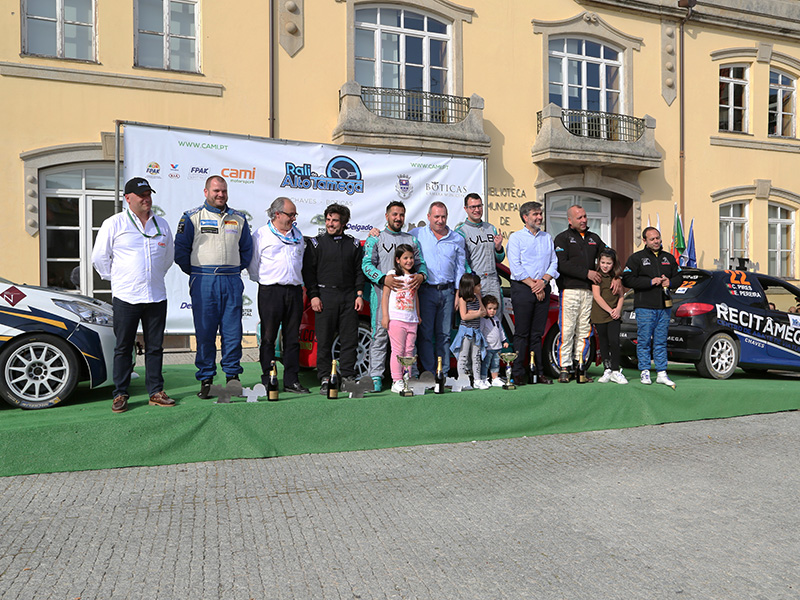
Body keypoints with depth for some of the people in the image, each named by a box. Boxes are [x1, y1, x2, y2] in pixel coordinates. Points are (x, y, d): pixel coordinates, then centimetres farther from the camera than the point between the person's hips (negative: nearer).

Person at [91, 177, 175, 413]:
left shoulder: (162, 225, 12)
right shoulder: (114, 224, 0)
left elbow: (169, 256, 24)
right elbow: (99, 257, 5)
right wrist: (116, 279, 6)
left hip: (156, 296, 4)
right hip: (125, 298, -3)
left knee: (155, 347, 8)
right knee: (123, 348, 3)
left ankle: (156, 392, 16)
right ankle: (120, 395, 12)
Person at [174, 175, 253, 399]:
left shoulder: (238, 219, 14)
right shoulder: (192, 217, 3)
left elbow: (247, 250, 22)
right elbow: (180, 250, 3)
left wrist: (236, 269, 13)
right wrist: (195, 273, 3)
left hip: (232, 282, 3)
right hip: (204, 283, -2)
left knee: (233, 331, 2)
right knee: (204, 332, 0)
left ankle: (232, 375, 13)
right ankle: (205, 378, 9)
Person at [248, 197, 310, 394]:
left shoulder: (297, 234, 17)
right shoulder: (261, 234, 1)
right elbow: (252, 263, 2)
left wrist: (297, 281, 14)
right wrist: (262, 281, 1)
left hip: (294, 290, 5)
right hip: (270, 291, -4)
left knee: (293, 338, 6)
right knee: (268, 338, -1)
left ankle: (291, 381, 11)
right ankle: (268, 382, 6)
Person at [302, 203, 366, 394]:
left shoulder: (353, 244, 12)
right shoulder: (316, 243, 6)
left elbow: (359, 271, 13)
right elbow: (308, 271, 3)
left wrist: (359, 294, 4)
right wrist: (313, 296, -5)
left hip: (349, 297, 2)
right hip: (325, 296, -2)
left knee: (349, 339, 2)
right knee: (324, 340, -1)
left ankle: (348, 377, 12)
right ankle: (325, 380, 7)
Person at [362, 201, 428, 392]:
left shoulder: (411, 240, 21)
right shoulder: (376, 238, 10)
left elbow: (420, 263, 17)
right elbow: (367, 263, -1)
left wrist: (421, 275, -7)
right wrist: (384, 278, -17)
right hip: (382, 292, -3)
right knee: (380, 334, -7)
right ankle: (376, 377, -6)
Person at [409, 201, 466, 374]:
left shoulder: (457, 239, 11)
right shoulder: (417, 235, 5)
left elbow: (460, 267, 13)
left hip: (447, 291, 2)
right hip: (425, 290, -2)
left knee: (444, 334, 6)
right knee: (425, 333, -4)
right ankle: (429, 373, 2)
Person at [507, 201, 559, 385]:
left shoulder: (547, 238, 17)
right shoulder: (516, 237, 1)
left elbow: (554, 263, 11)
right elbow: (515, 267, -7)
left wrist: (543, 281, -6)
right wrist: (533, 285, -11)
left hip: (543, 289, 4)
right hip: (522, 288, -4)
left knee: (537, 333, 7)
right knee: (521, 333, -3)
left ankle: (539, 372, 11)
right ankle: (518, 373, 0)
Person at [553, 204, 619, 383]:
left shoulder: (593, 238, 20)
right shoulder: (562, 238, 3)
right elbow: (562, 264, -10)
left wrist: (617, 278, 2)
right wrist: (586, 273, -12)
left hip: (589, 291, 5)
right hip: (569, 290, -5)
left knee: (584, 331, 5)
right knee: (567, 331, -6)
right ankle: (564, 368, 0)